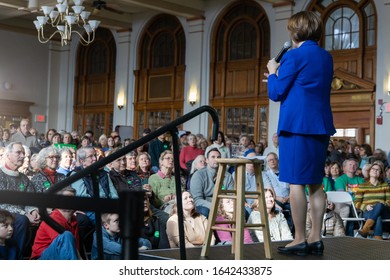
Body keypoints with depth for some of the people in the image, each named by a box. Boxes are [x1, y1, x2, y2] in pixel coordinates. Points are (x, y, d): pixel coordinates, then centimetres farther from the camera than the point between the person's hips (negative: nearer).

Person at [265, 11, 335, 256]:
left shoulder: (294, 56, -9)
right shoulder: (327, 57, 13)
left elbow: (276, 94, -5)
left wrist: (273, 74, 12)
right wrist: (281, 77, 26)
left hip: (297, 126, -7)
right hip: (321, 126, 7)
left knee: (296, 182, -3)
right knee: (315, 183, 10)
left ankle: (300, 240, 0)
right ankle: (316, 238, 12)